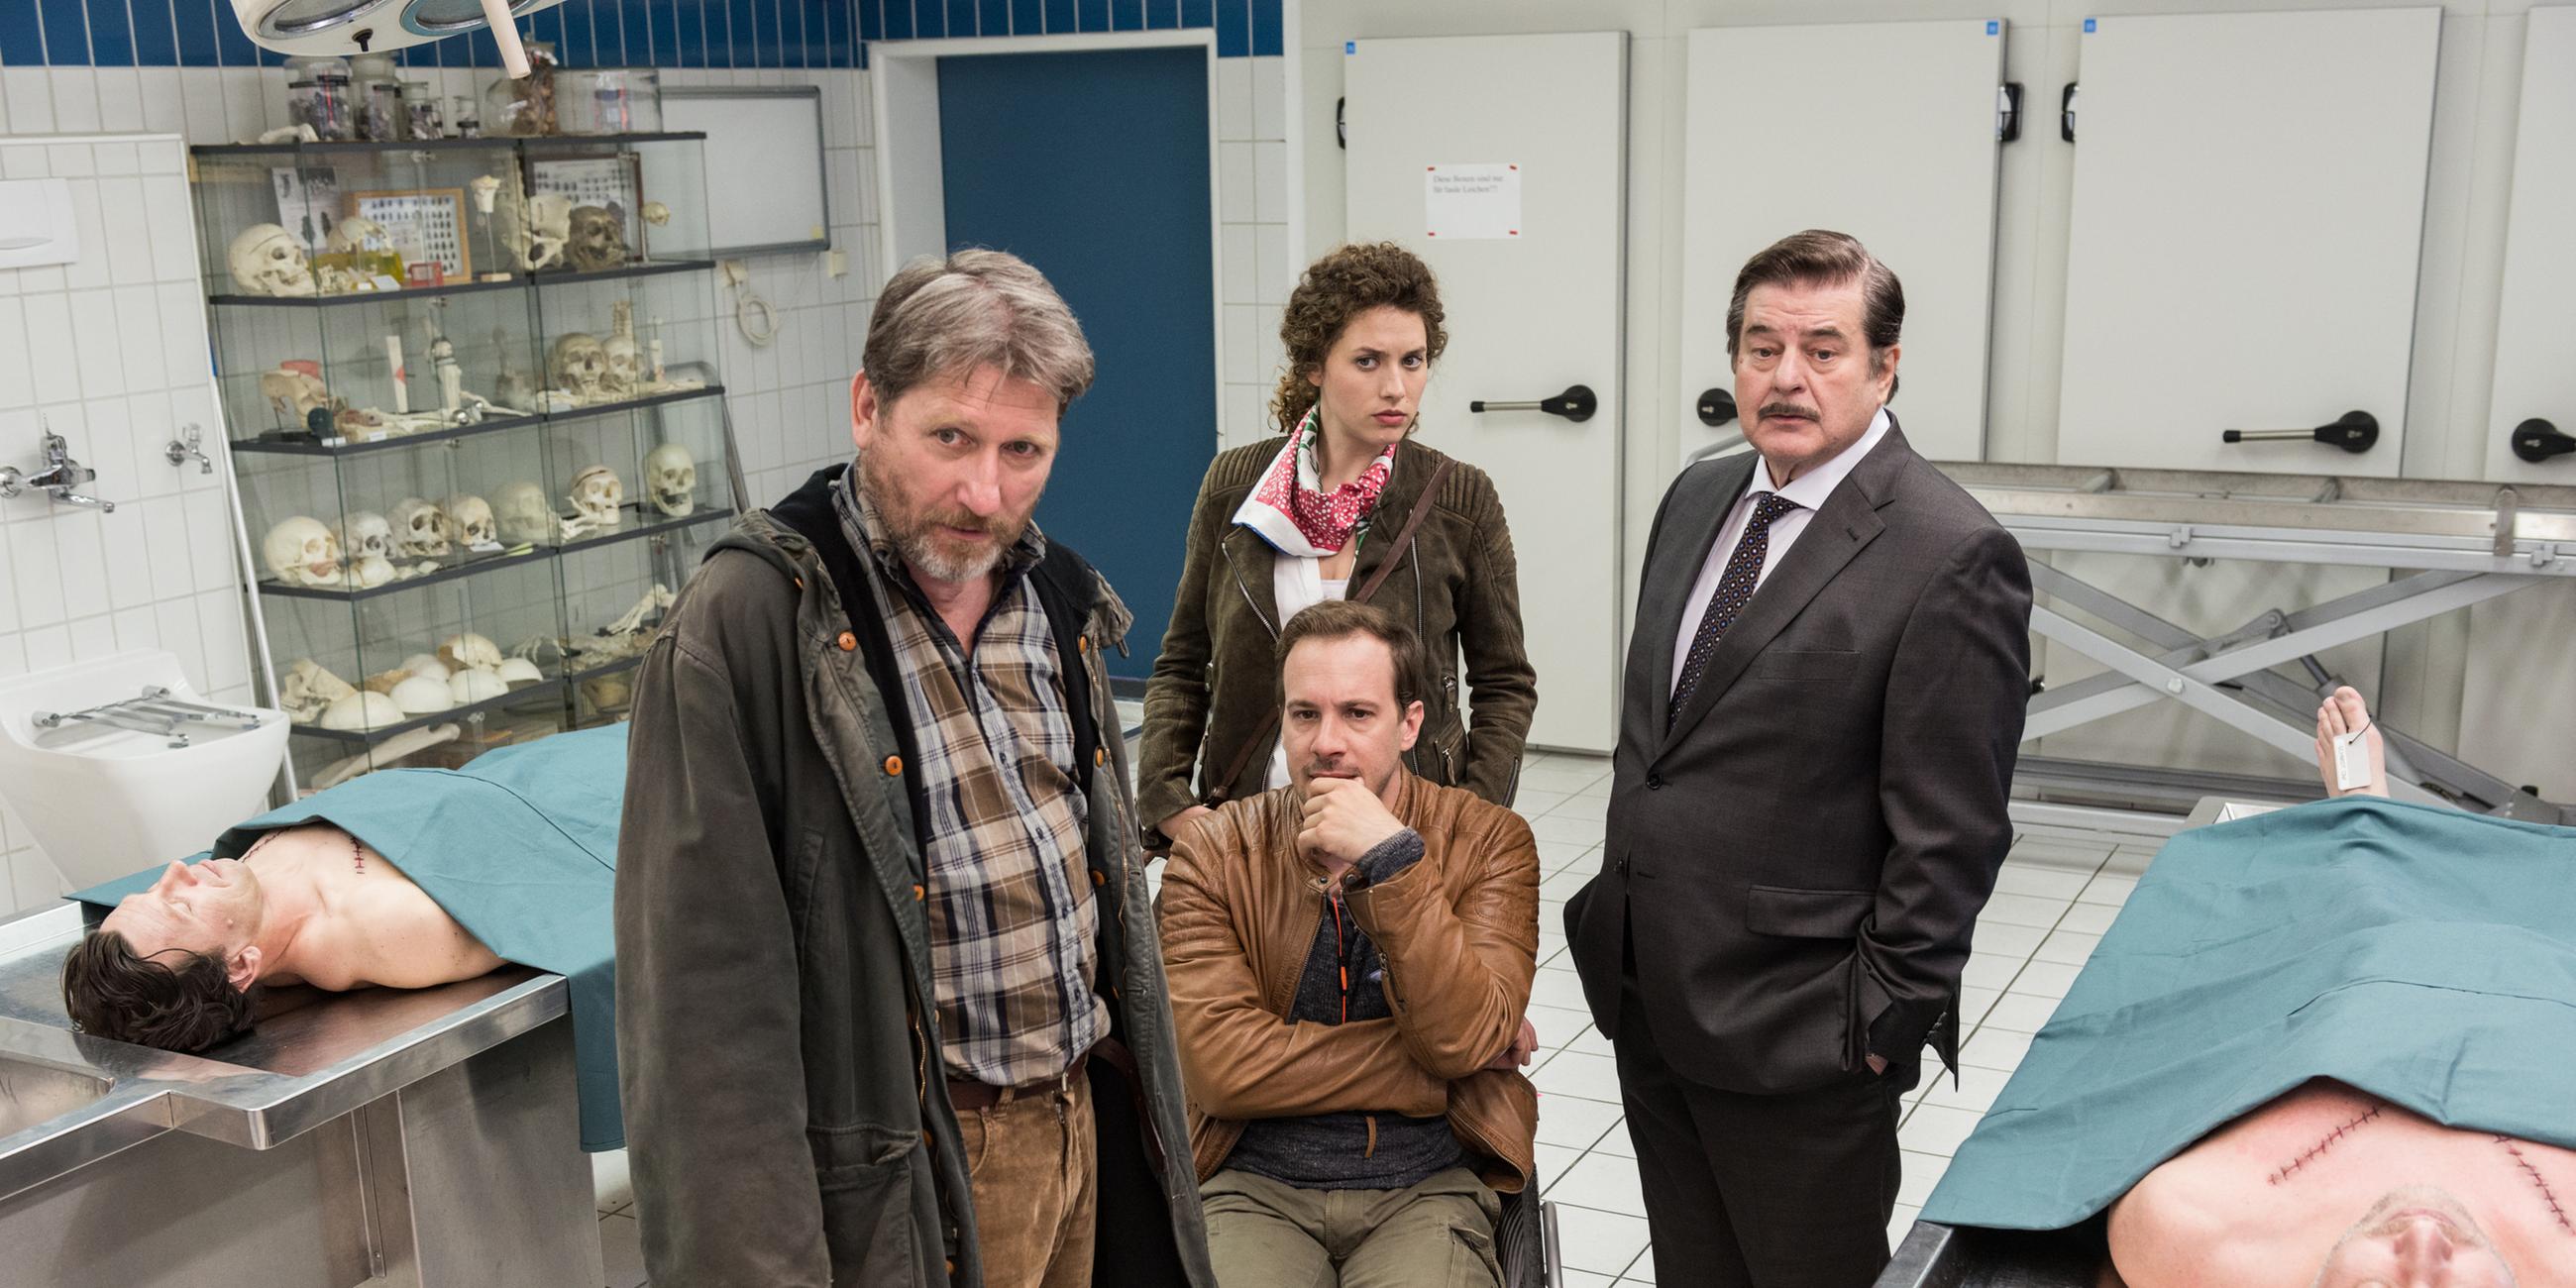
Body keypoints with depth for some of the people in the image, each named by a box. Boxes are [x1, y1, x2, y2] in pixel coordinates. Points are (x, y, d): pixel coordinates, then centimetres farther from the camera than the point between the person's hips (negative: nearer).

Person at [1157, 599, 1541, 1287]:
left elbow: (1469, 1036, -13)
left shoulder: (1489, 841, 0)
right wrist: (1437, 1063, -10)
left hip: (1426, 1185, 1)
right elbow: (1218, 1063, -12)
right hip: (1256, 1182, 0)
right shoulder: (1212, 849, -1)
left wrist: (1393, 860, -21)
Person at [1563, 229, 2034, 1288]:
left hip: (1799, 1040, -7)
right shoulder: (1697, 498, 8)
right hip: (1647, 1003, 7)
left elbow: (1949, 834, -16)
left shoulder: (1953, 556, -17)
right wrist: (1622, 899, 14)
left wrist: (1881, 1021, -14)